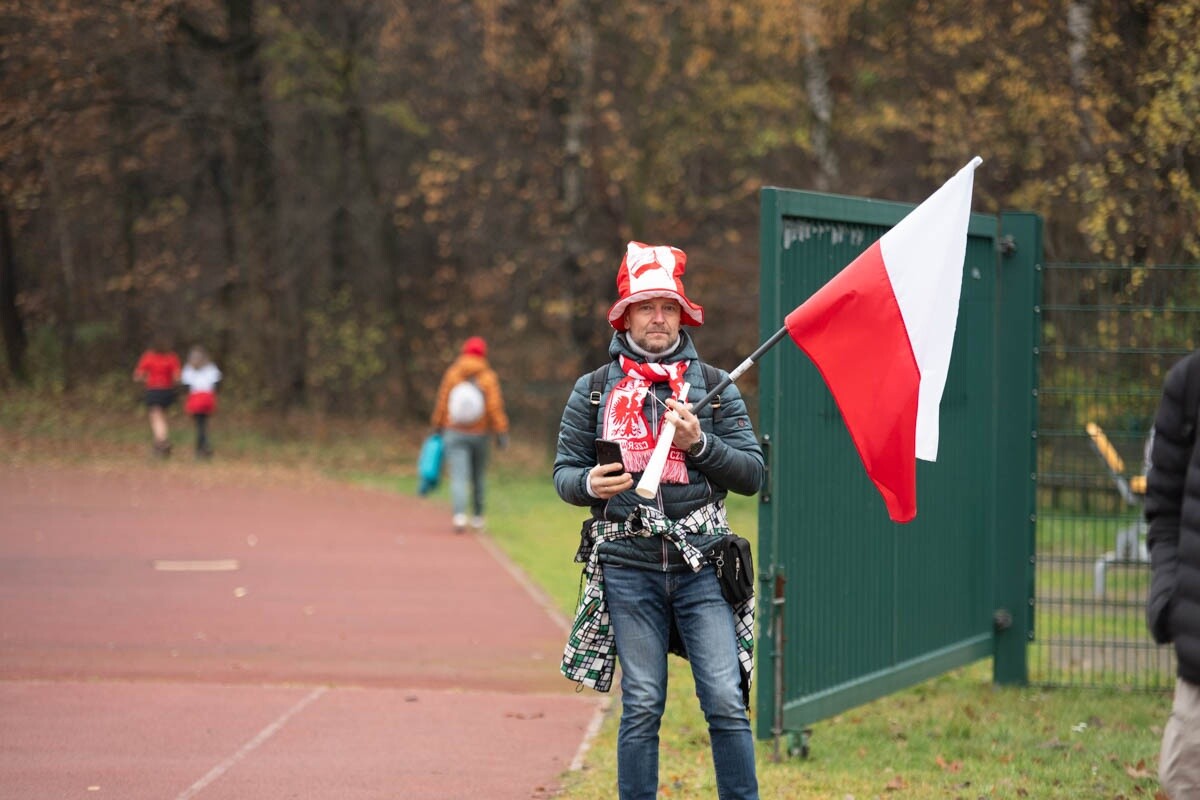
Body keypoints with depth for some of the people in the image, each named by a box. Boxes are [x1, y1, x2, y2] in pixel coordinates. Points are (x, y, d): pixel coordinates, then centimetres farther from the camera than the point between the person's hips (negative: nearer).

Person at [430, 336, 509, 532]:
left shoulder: (452, 374, -3)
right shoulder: (488, 377, -5)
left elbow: (442, 403, -1)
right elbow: (495, 407, -11)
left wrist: (437, 428, 11)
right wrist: (502, 433, -7)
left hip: (454, 433, -1)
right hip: (479, 433, 1)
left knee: (459, 477, -9)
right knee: (478, 477, 19)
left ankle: (459, 515, -28)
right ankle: (477, 517, 27)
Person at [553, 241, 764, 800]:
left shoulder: (714, 387, 9)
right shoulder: (593, 392, 10)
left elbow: (752, 473, 5)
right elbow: (564, 472, 10)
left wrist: (699, 443, -11)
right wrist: (589, 483, -12)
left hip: (701, 565, 0)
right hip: (629, 568, 0)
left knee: (725, 702, -6)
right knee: (641, 707, 2)